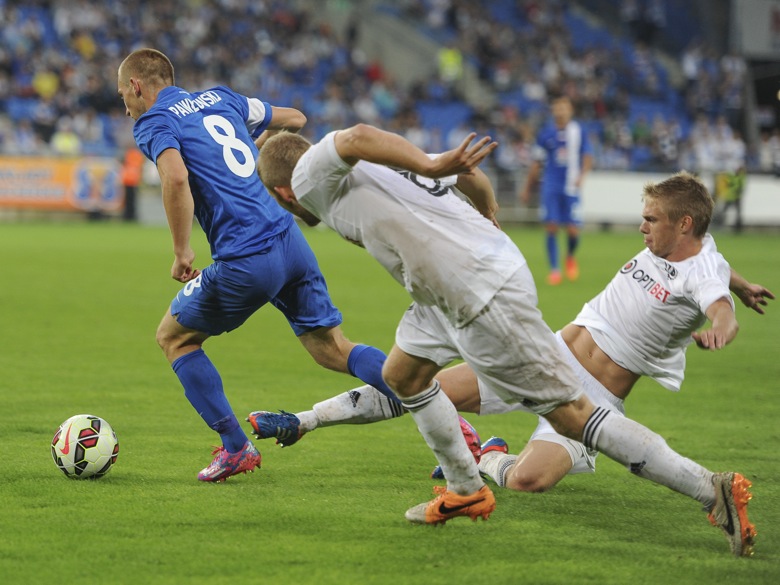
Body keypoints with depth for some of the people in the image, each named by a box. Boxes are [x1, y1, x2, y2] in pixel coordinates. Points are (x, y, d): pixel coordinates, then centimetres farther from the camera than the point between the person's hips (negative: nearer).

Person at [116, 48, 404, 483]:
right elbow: (295, 119, 33)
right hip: (291, 240, 6)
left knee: (173, 336, 15)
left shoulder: (153, 122, 0)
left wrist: (182, 252, -13)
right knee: (332, 349, 12)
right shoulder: (221, 97, 21)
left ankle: (236, 448, 10)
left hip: (246, 261, -6)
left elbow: (176, 176, -21)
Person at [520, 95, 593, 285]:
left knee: (573, 230, -5)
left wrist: (582, 175, -17)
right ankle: (554, 269, 2)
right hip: (550, 186, 1)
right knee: (551, 226, -7)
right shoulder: (546, 134, 5)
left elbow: (588, 157, 3)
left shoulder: (579, 131, 1)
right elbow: (537, 163, 13)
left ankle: (571, 257, 27)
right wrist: (527, 188, 14)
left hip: (571, 187, -1)